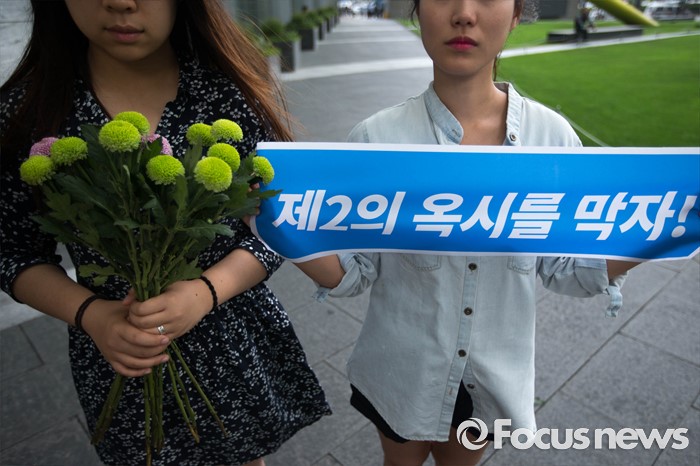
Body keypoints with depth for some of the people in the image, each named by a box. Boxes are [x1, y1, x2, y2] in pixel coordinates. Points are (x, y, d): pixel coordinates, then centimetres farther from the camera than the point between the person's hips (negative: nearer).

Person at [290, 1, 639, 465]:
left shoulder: (553, 135, -13)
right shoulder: (377, 138, -20)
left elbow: (563, 268, -5)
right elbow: (353, 273, -14)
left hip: (498, 378, 2)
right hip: (402, 375, -1)